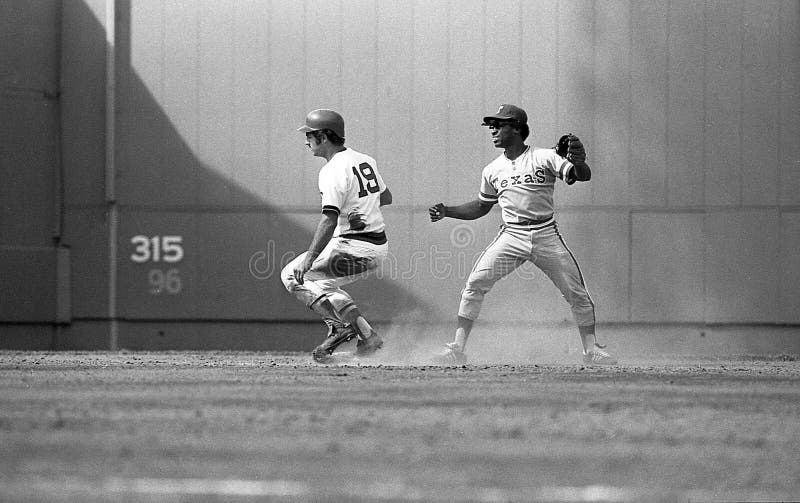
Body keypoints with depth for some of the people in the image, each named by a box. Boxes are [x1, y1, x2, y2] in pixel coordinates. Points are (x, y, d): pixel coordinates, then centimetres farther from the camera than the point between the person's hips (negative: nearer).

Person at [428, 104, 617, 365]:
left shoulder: (545, 158, -4)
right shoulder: (492, 170, 10)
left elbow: (581, 176, -16)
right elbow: (481, 207, 22)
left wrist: (579, 163, -41)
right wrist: (446, 211, 8)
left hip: (546, 235, -2)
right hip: (511, 235, 2)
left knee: (576, 293, -4)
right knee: (475, 284, -13)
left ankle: (591, 349, 13)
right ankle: (457, 349, -10)